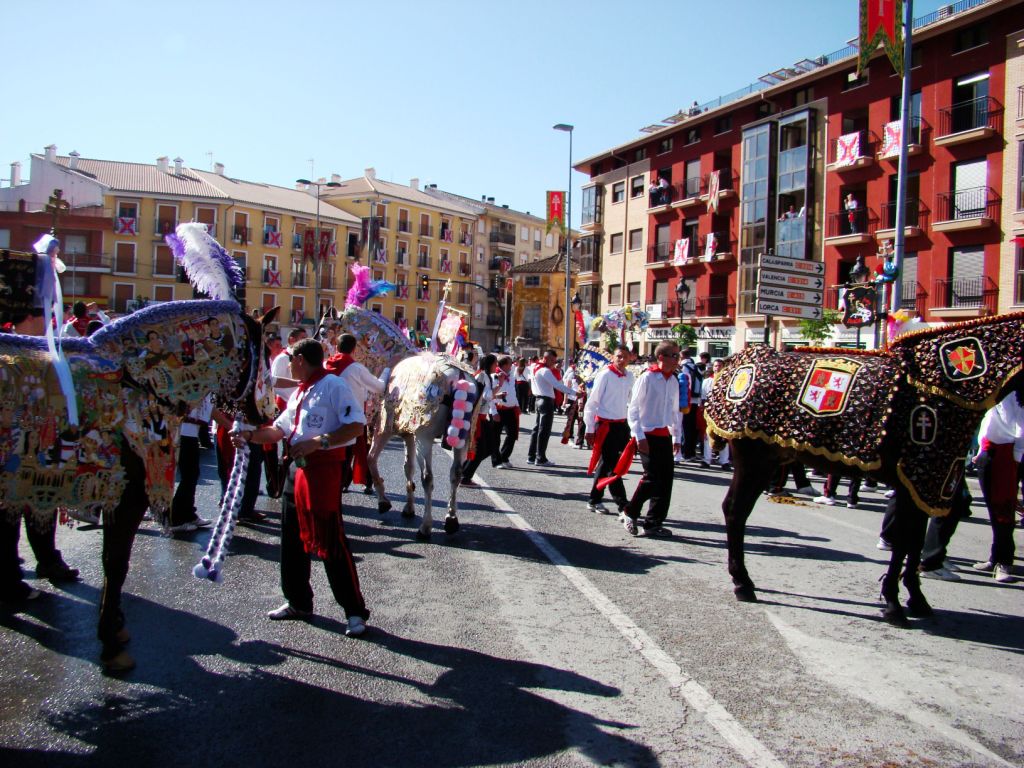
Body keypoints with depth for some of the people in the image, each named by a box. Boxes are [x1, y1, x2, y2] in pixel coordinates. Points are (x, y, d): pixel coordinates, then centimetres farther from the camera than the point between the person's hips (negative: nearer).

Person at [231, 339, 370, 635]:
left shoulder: (333, 385, -11)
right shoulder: (298, 393, 18)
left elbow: (356, 425, -18)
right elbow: (279, 429, 23)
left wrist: (318, 441, -23)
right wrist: (250, 436, 8)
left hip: (324, 468, -9)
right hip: (297, 469, 10)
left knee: (330, 543, -8)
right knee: (292, 540, 15)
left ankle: (355, 611, 2)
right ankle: (298, 602, 30)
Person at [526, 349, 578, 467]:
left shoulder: (536, 368, 12)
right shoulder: (545, 371, -18)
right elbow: (558, 385, -25)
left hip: (539, 399, 10)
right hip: (546, 401, -10)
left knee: (537, 428, 13)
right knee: (544, 431, -5)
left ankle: (531, 457, 17)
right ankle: (540, 459, -2)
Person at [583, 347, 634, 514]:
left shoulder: (629, 377, 7)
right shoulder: (605, 375, -11)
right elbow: (592, 402, -9)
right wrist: (590, 429, -9)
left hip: (621, 424, 7)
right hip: (605, 425, -7)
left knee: (606, 463, 13)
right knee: (611, 465, -3)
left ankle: (594, 500, 24)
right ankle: (622, 504, 1)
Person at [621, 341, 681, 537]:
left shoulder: (674, 381, 10)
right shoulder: (647, 378, -9)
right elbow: (633, 409, -9)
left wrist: (676, 436, 14)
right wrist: (639, 437, -13)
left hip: (665, 436, 7)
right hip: (648, 436, -7)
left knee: (666, 479, 5)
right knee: (652, 477, -9)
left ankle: (654, 523, 14)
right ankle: (630, 513, 11)